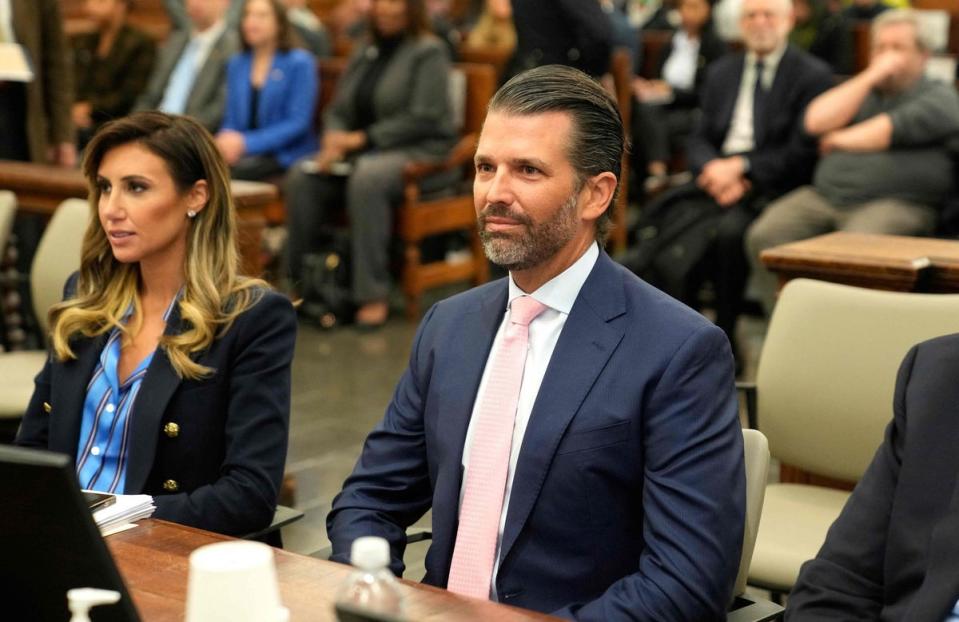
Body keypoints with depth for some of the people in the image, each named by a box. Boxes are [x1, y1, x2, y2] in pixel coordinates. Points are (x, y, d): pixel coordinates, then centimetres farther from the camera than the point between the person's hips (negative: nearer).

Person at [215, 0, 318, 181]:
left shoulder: (300, 63, 0)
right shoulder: (236, 64, 17)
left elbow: (298, 122, -9)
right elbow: (231, 119, 16)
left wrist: (247, 143, -19)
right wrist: (225, 140, -9)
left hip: (285, 155, -4)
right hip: (246, 153, 5)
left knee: (227, 171, -33)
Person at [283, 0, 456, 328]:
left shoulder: (429, 52, -3)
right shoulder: (365, 52, 18)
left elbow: (423, 118, -14)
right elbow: (338, 109, 17)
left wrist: (363, 138, -16)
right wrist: (334, 141, -6)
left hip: (421, 152, -6)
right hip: (363, 152, 7)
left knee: (366, 177, -38)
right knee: (301, 176, -20)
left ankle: (374, 294, -34)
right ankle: (298, 279, -14)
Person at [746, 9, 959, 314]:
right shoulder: (861, 91, 27)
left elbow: (890, 131, -6)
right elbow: (816, 121, 7)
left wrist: (838, 140, 9)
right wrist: (870, 76, 6)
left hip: (896, 203, -5)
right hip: (824, 195, 5)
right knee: (764, 236, -21)